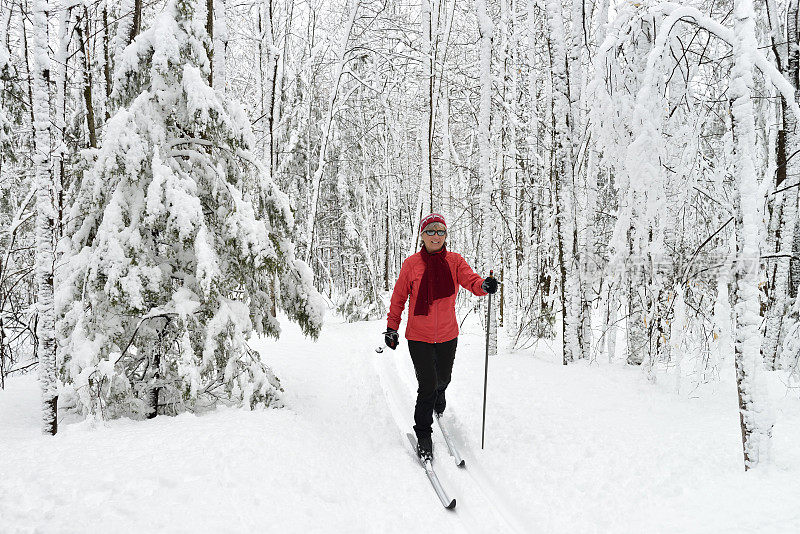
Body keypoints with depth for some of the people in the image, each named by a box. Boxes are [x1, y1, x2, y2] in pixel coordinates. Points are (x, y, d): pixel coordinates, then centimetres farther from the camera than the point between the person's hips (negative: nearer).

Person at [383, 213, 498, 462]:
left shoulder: (455, 261, -3)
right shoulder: (411, 263, -6)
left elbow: (470, 280, -18)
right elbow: (399, 297, 1)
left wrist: (484, 285, -41)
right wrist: (391, 328, 1)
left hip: (447, 335, 2)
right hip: (419, 336, -2)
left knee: (442, 379, 21)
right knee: (427, 387, -7)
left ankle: (438, 399, 58)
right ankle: (423, 435, 13)